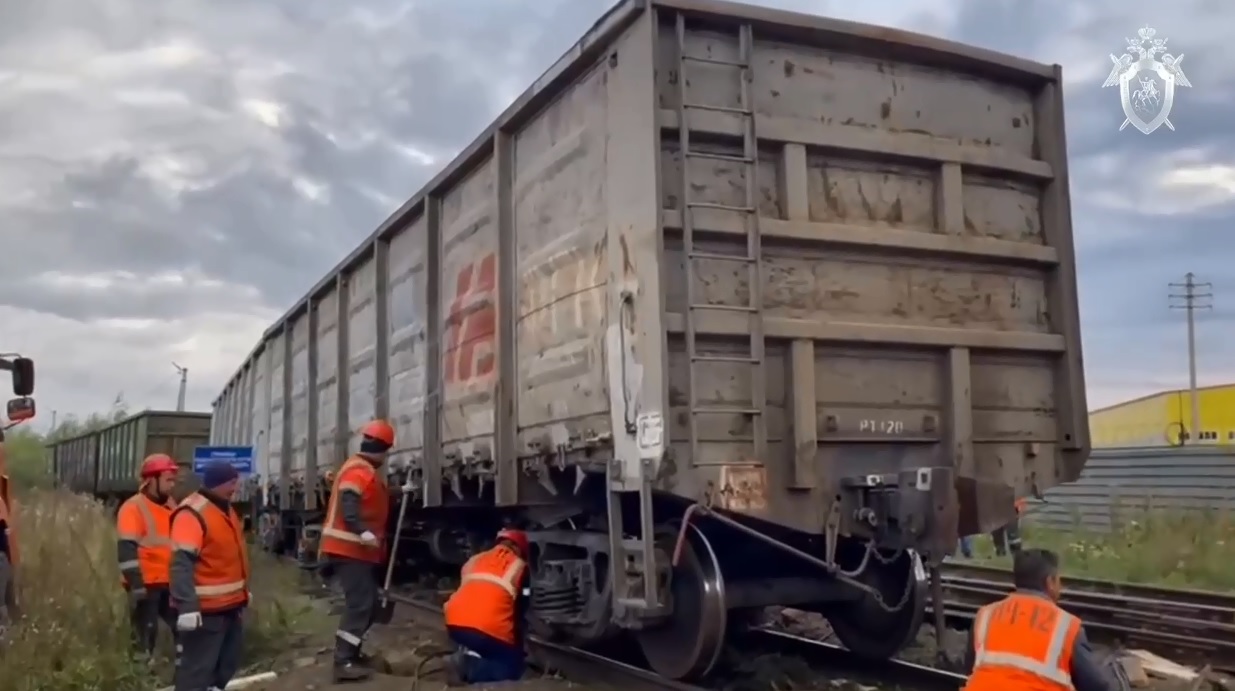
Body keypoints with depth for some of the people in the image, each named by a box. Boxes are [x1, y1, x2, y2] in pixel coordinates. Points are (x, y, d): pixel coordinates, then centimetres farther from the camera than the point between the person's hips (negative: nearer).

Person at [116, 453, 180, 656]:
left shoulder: (170, 505, 13)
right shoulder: (133, 507, -11)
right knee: (146, 634, 0)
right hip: (146, 583, -7)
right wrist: (136, 585, -24)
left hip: (169, 582, 7)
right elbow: (126, 550, -19)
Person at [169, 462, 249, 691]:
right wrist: (187, 606, -33)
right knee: (196, 668, -7)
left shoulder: (226, 510, 14)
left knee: (227, 664, 21)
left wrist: (243, 590, 29)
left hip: (231, 605, 10)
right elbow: (182, 563, -26)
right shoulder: (192, 514, -18)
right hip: (205, 610, -10)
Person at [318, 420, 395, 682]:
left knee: (368, 602, 15)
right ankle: (343, 662, -12)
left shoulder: (365, 471, 19)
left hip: (358, 549, 11)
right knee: (360, 603, -13)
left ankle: (350, 652, 24)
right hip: (349, 549, -11)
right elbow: (348, 504, -30)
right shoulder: (359, 471, -15)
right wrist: (363, 531, -41)